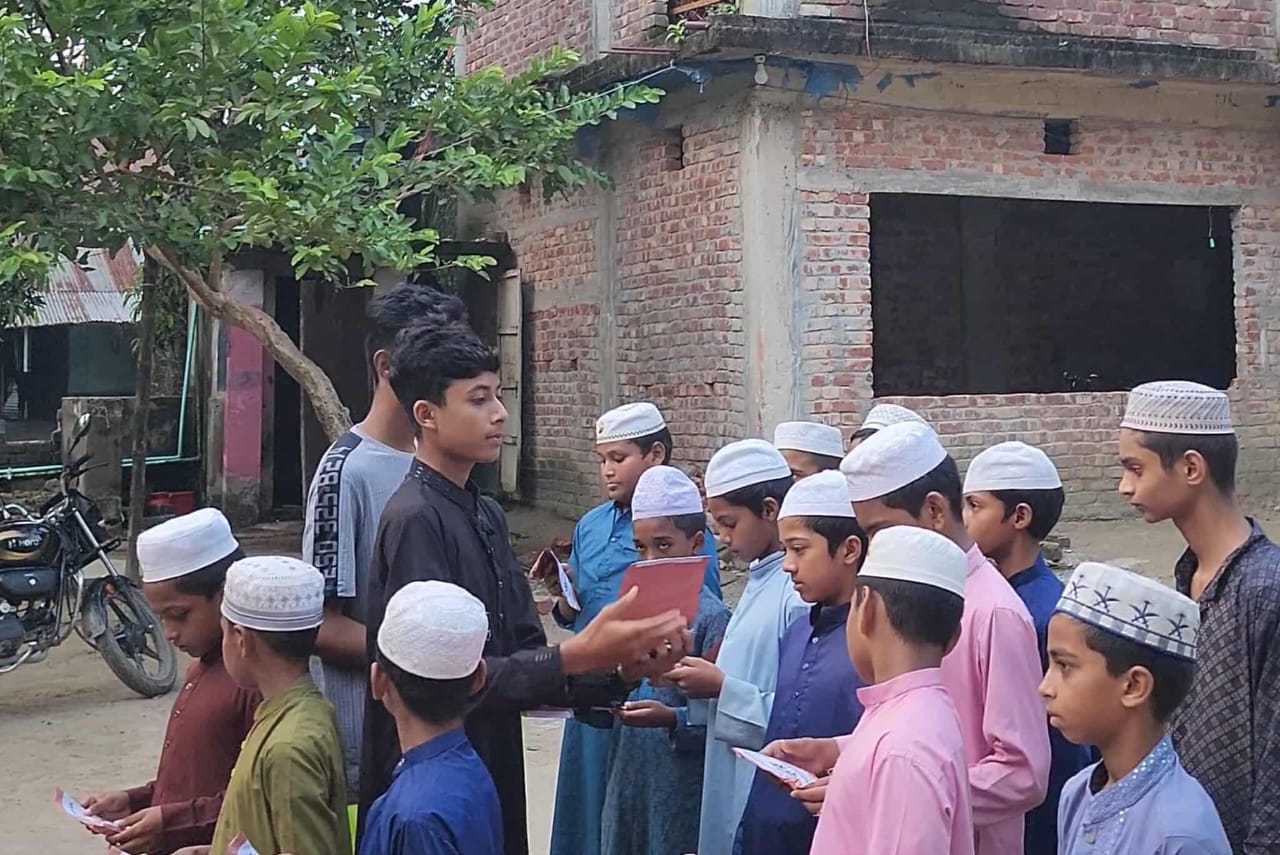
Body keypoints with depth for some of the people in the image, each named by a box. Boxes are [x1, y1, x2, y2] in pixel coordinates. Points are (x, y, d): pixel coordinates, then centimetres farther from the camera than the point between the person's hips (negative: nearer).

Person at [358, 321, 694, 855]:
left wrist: (621, 669, -9)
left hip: (494, 772, 8)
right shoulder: (414, 520, -17)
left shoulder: (486, 515, 9)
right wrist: (575, 657, -29)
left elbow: (524, 655, 6)